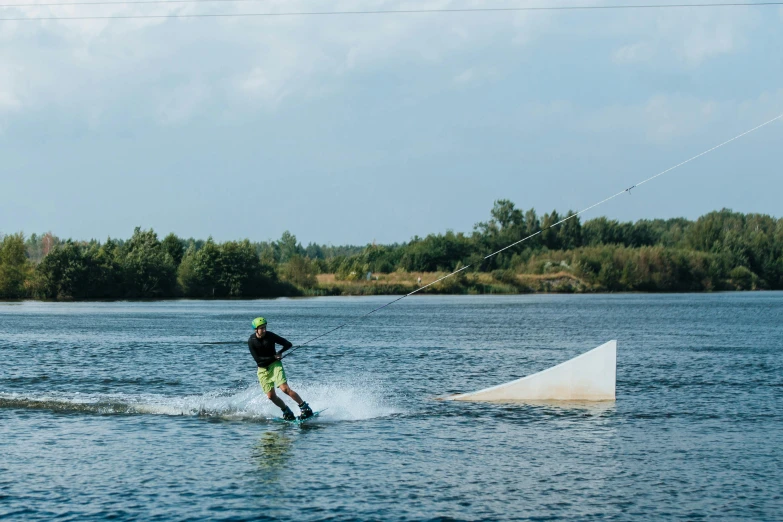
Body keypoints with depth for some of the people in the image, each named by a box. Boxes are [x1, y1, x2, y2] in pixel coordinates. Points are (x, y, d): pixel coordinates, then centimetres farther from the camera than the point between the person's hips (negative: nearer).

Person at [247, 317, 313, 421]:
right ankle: (287, 412, 16)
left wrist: (280, 352, -17)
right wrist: (274, 357, -17)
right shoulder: (251, 341, -8)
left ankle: (305, 408, -17)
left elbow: (288, 344, -1)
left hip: (275, 365, -2)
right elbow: (257, 358, -12)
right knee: (271, 396, -3)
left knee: (285, 389, -20)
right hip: (262, 369, 2)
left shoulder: (270, 336, -8)